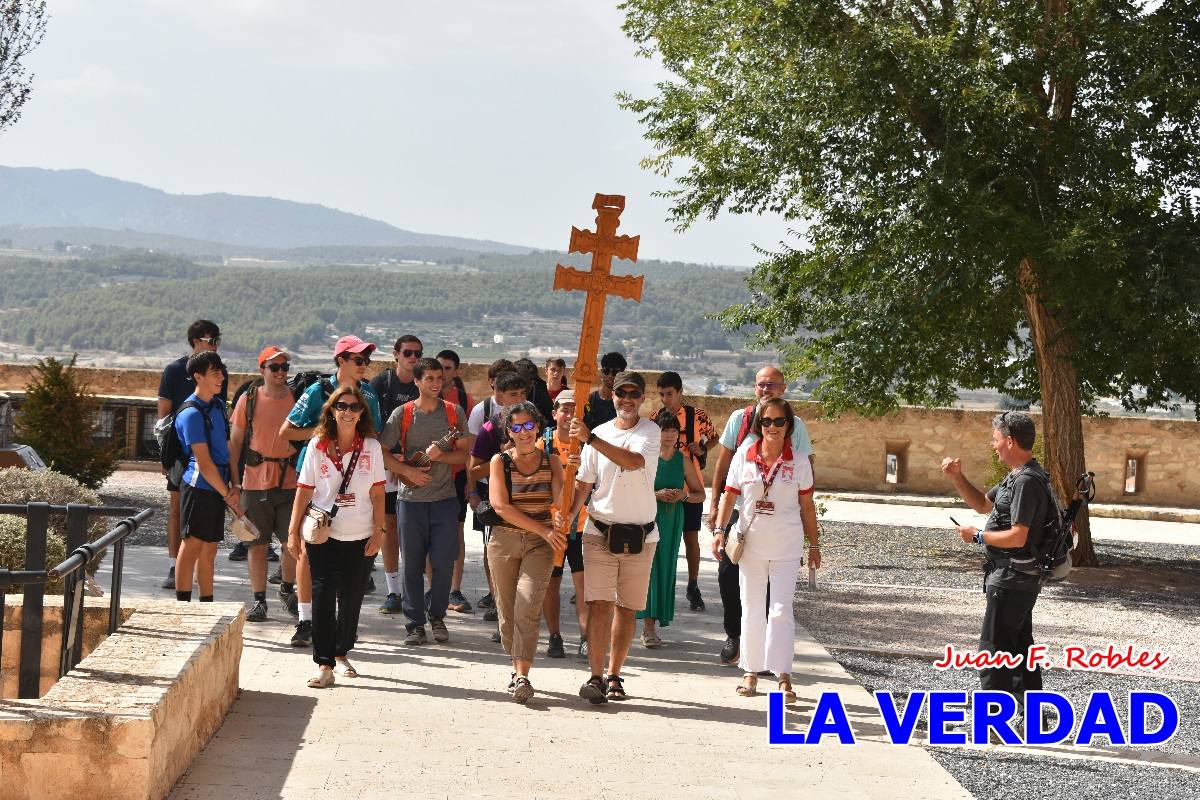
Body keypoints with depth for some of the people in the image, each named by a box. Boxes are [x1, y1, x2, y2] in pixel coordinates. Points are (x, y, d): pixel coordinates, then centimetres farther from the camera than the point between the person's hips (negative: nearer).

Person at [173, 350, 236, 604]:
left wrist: (232, 485, 5)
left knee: (209, 549, 12)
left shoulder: (218, 405, 12)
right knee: (191, 545, -4)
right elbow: (204, 462, -16)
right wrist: (227, 493, -11)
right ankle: (183, 604, 1)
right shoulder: (192, 413, -14)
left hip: (216, 488, 8)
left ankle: (207, 605, 18)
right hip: (198, 486, -8)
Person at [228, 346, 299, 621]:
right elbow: (235, 442, 5)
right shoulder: (248, 399, 1)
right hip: (256, 482, -1)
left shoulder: (297, 398, 4)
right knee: (257, 544, 4)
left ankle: (287, 589, 24)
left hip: (291, 482, 1)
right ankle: (259, 600, 14)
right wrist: (234, 481, -1)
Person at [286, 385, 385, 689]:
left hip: (360, 537, 1)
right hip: (323, 535, -1)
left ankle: (341, 654, 28)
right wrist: (293, 532, 0)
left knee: (351, 598, 9)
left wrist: (378, 531, 0)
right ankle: (324, 665, -4)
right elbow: (304, 490, 2)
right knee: (323, 596, -6)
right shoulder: (318, 445, 0)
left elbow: (377, 493, 4)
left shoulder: (371, 447, 2)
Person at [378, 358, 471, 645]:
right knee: (412, 564, 3)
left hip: (444, 497, 1)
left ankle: (437, 616, 19)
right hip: (410, 498, -1)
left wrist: (441, 455, -14)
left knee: (444, 562, 0)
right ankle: (415, 624, 11)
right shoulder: (402, 414, 0)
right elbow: (383, 453, 0)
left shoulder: (455, 412, 4)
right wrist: (409, 471, -12)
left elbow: (463, 454, 3)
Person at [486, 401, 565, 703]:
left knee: (528, 606, -17)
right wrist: (543, 530, -13)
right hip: (504, 541, 1)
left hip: (540, 544, -1)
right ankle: (518, 667, 22)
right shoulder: (500, 461, 3)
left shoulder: (550, 462, 6)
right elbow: (501, 505, -8)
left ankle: (522, 676, -21)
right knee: (507, 610, 4)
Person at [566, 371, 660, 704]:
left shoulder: (650, 432, -2)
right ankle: (595, 677, -12)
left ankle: (614, 676, 14)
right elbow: (584, 482, 7)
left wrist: (590, 438, -30)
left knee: (626, 608, 6)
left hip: (640, 535, -1)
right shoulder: (599, 434, 6)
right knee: (600, 604, -9)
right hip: (600, 531, 1)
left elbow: (633, 461, -23)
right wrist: (568, 515, -10)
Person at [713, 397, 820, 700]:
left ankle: (783, 676, -6)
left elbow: (806, 505, 5)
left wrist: (814, 544, 7)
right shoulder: (744, 456, -1)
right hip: (750, 542, 2)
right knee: (751, 607, 9)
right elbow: (729, 496, 4)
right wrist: (720, 529, -7)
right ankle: (751, 671, 18)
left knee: (781, 609, -6)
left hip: (786, 544, -1)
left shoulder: (799, 462, -2)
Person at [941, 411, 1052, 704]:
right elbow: (983, 504, 23)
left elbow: (1017, 537, -26)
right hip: (1022, 578, 11)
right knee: (1020, 645, 18)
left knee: (993, 648, -6)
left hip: (1011, 579, -11)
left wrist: (977, 535, -13)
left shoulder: (1026, 481, -21)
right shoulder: (1018, 477, 12)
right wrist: (957, 477, 9)